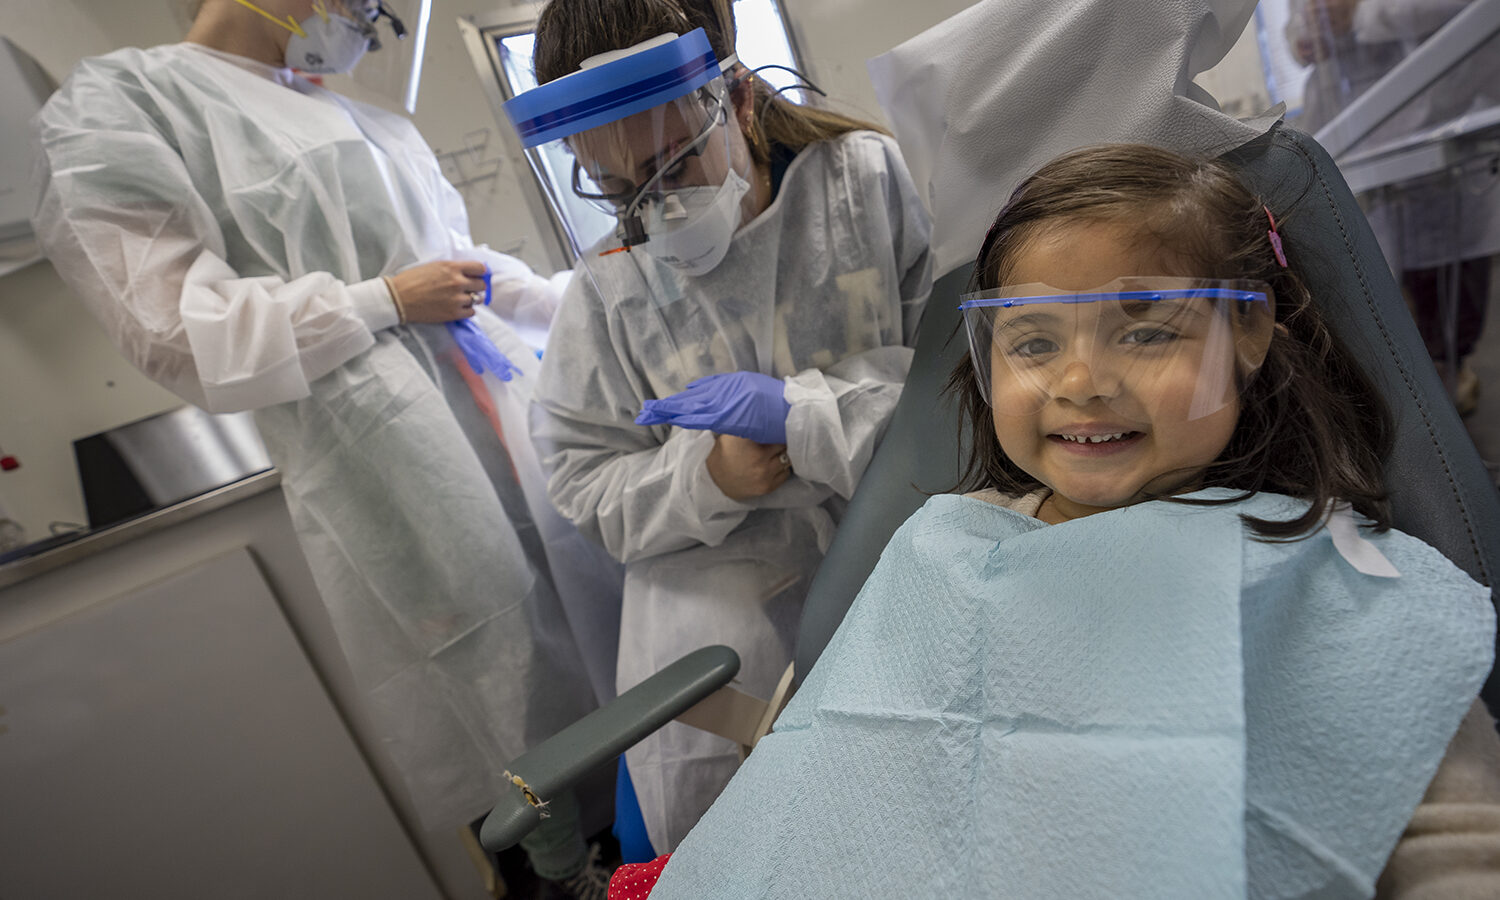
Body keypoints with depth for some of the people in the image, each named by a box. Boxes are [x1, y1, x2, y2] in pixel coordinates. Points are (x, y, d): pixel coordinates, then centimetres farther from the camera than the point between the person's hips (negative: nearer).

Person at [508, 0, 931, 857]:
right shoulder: (607, 288, 2)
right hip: (725, 564, 2)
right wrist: (706, 479, -17)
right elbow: (588, 484, 4)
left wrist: (798, 413, -20)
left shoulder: (870, 178, -3)